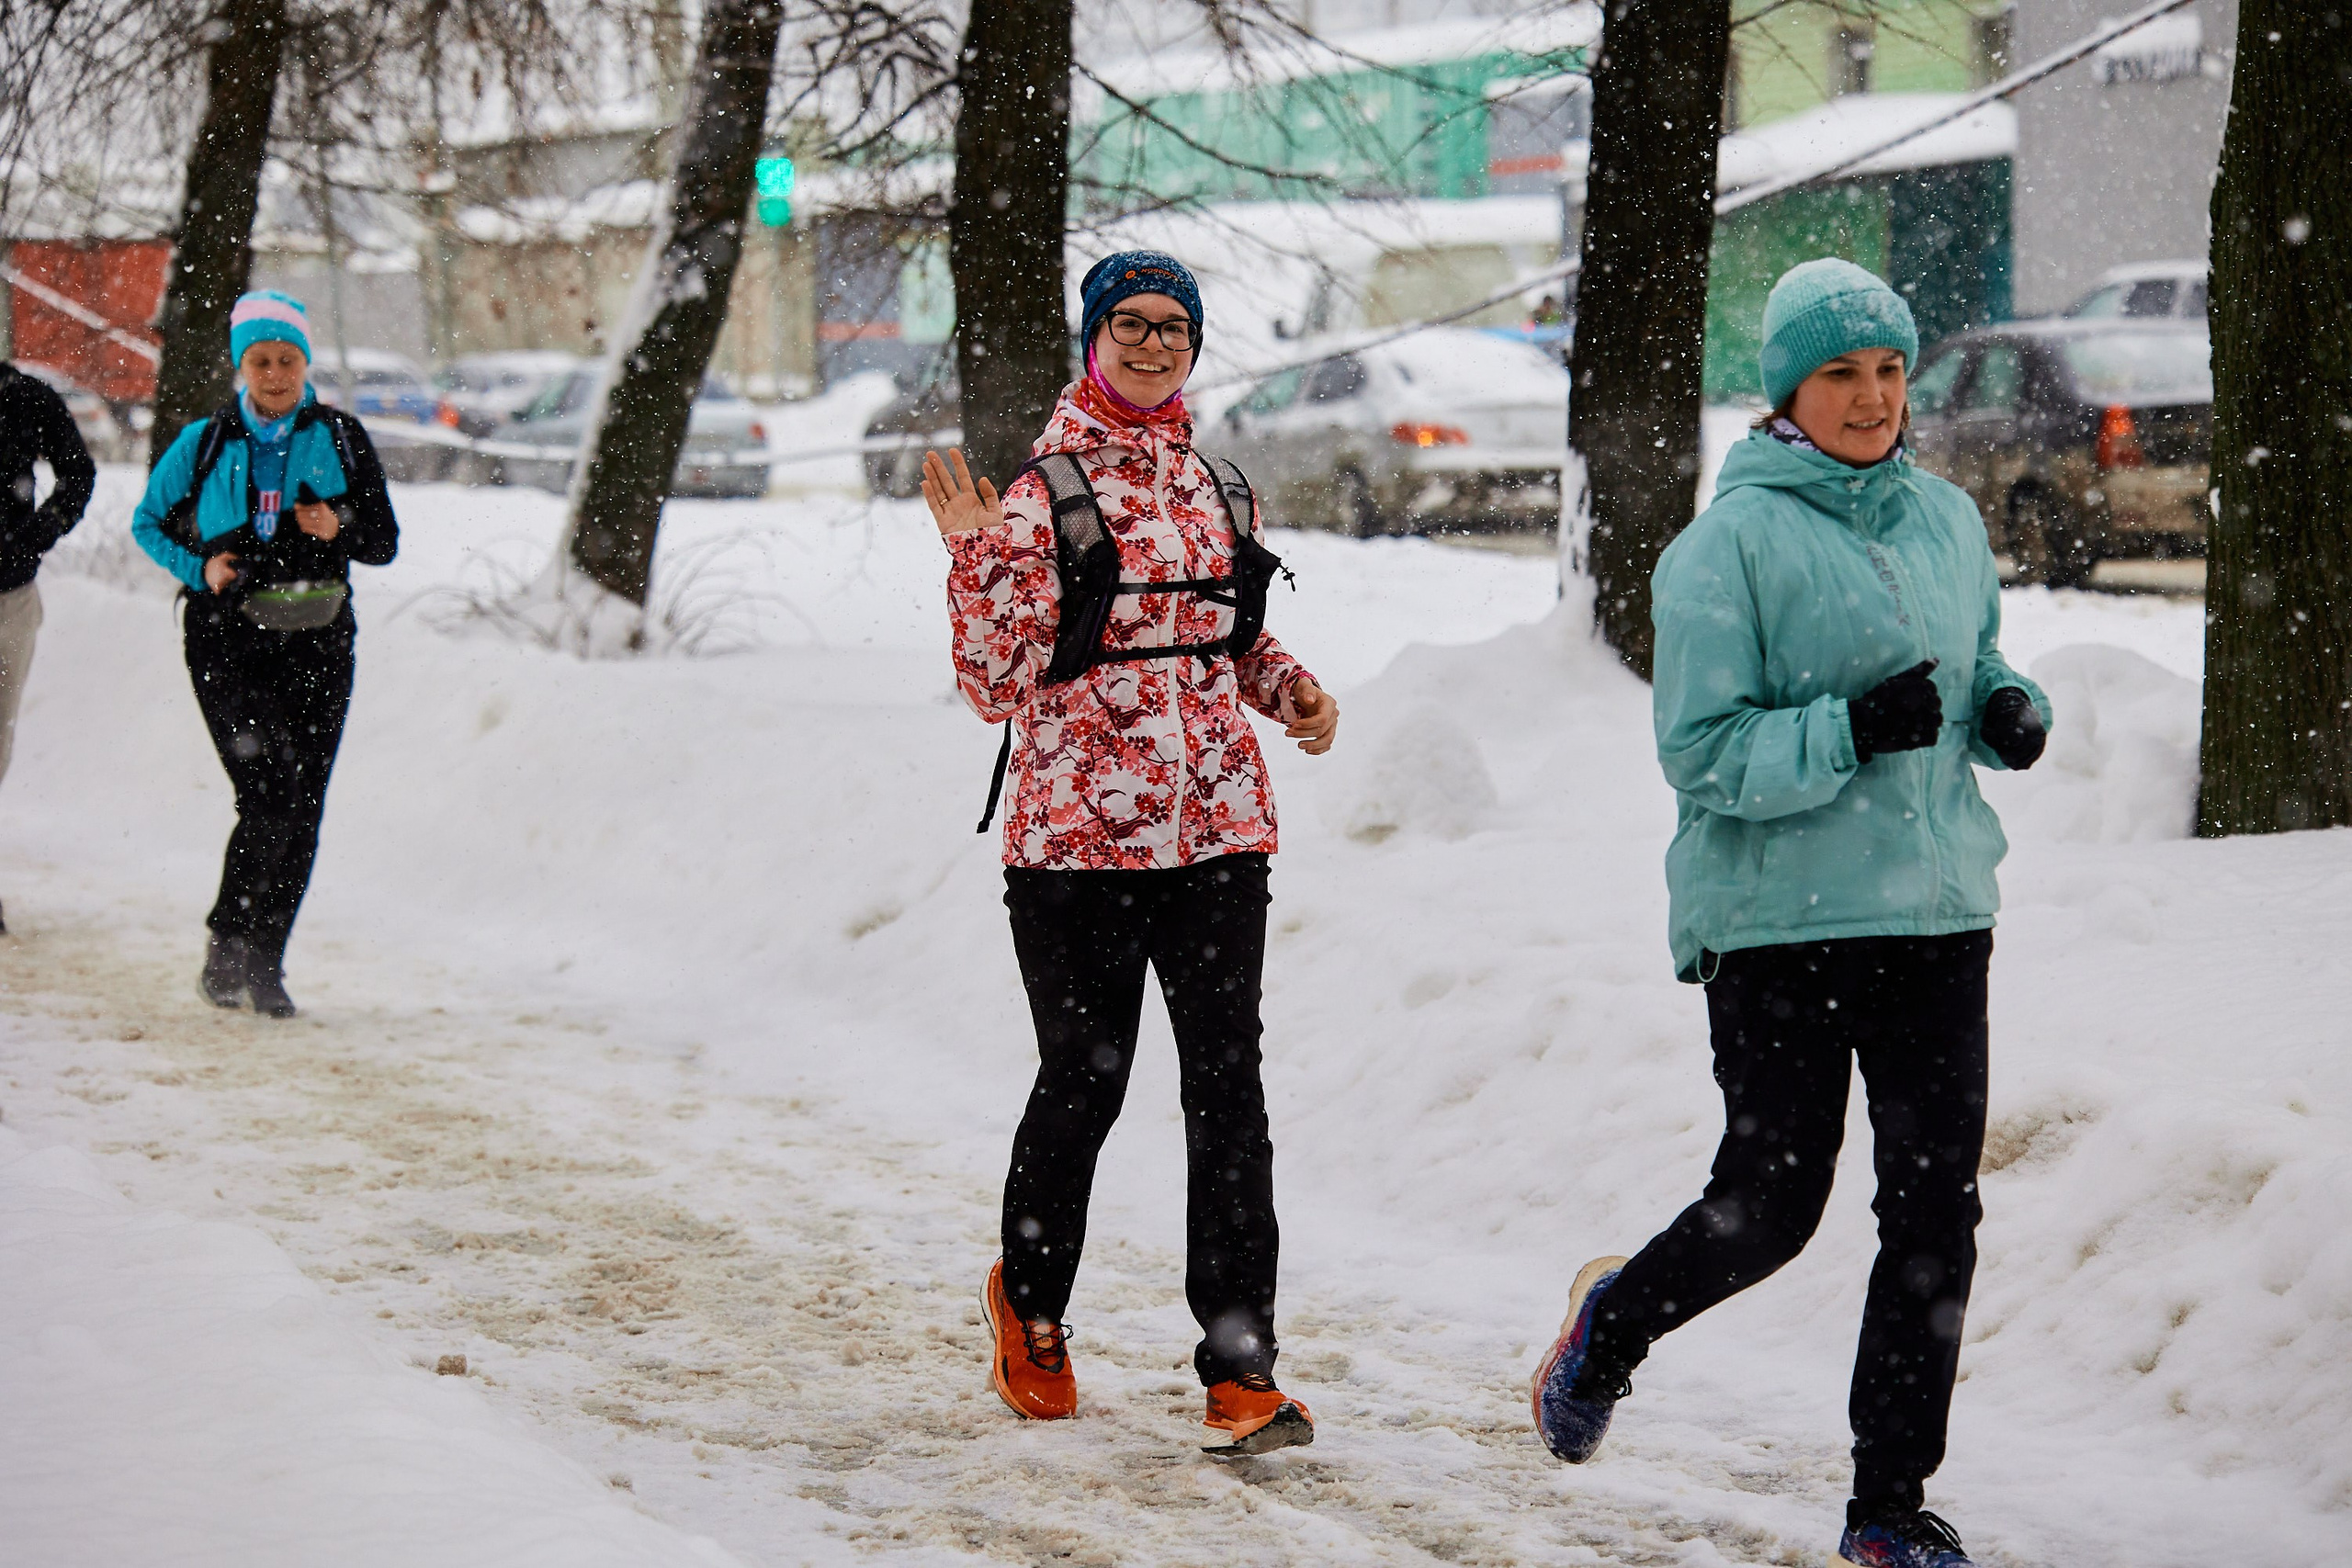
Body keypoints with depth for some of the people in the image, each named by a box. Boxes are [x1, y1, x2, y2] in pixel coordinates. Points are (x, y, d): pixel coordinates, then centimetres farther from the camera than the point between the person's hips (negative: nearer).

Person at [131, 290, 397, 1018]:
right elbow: (149, 521, 15)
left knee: (299, 811, 0)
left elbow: (385, 542, 10)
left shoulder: (341, 438, 7)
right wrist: (199, 567, -4)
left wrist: (341, 528, -12)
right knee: (267, 799, -15)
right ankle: (228, 945, -1)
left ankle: (261, 961, 10)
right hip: (228, 641, -2)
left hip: (317, 640, 2)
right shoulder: (205, 444, 4)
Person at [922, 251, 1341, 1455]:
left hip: (1218, 827, 4)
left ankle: (1241, 1368, 1)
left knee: (1228, 1090, -2)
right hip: (1080, 833, -4)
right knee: (1082, 1082, 5)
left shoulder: (1215, 486, 13)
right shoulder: (1037, 487, -3)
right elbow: (996, 684, -7)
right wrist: (979, 558, -19)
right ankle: (1031, 1305, 31)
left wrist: (1289, 685, 7)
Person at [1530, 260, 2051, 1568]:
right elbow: (1706, 753, -13)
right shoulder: (1734, 542, -9)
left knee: (1937, 1210, 2)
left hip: (1937, 913, 5)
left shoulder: (1946, 521, 9)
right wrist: (1855, 731, -25)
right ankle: (1615, 1321, 32)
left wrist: (2013, 709, 0)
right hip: (1780, 916, -5)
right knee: (1771, 1206, 1)